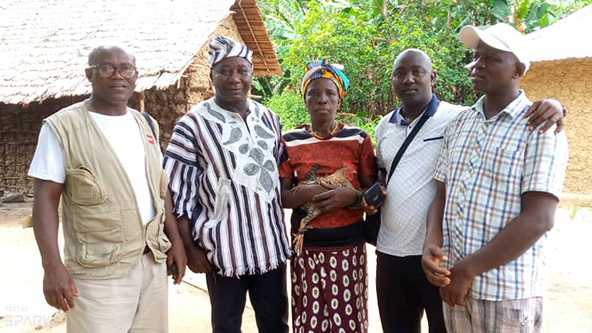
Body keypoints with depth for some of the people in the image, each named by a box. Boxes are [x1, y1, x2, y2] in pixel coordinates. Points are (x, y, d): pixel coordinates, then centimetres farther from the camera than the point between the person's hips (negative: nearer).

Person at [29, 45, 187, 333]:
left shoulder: (146, 124, 10)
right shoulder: (62, 127, -8)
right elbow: (46, 200, -9)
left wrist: (175, 239, 10)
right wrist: (52, 265, -16)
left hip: (153, 260, 5)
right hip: (99, 271, -5)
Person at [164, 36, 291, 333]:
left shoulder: (269, 119, 6)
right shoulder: (193, 124, -10)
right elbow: (177, 192, -8)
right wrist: (189, 248, -8)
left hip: (270, 242, 5)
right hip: (225, 246, -4)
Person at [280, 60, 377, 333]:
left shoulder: (358, 139, 2)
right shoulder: (290, 141, 3)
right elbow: (281, 196, 1)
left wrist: (352, 196, -17)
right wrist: (307, 193, -18)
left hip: (349, 247, 0)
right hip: (306, 248, 0)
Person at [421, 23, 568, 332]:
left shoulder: (540, 128, -10)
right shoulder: (459, 124, 7)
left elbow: (538, 219, -18)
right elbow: (442, 195, 9)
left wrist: (467, 270, -17)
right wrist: (431, 243, -10)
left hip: (507, 293, -5)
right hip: (453, 284, 5)